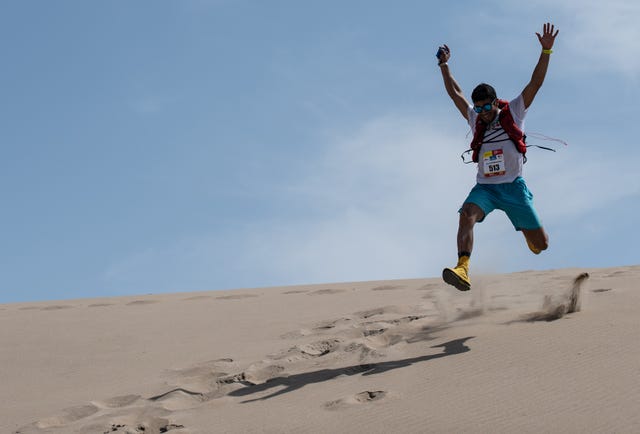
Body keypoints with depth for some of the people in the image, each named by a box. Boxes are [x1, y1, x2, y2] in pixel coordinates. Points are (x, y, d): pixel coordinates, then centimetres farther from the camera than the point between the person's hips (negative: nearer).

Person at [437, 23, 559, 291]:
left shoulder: (514, 113, 4)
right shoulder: (475, 120, 12)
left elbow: (535, 83, -2)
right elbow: (455, 93, 19)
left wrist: (546, 51, -10)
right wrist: (444, 65, 19)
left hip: (513, 187, -1)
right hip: (485, 187, 1)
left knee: (541, 245, 2)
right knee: (467, 216, -32)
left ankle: (528, 231, 41)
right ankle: (462, 269, -47)